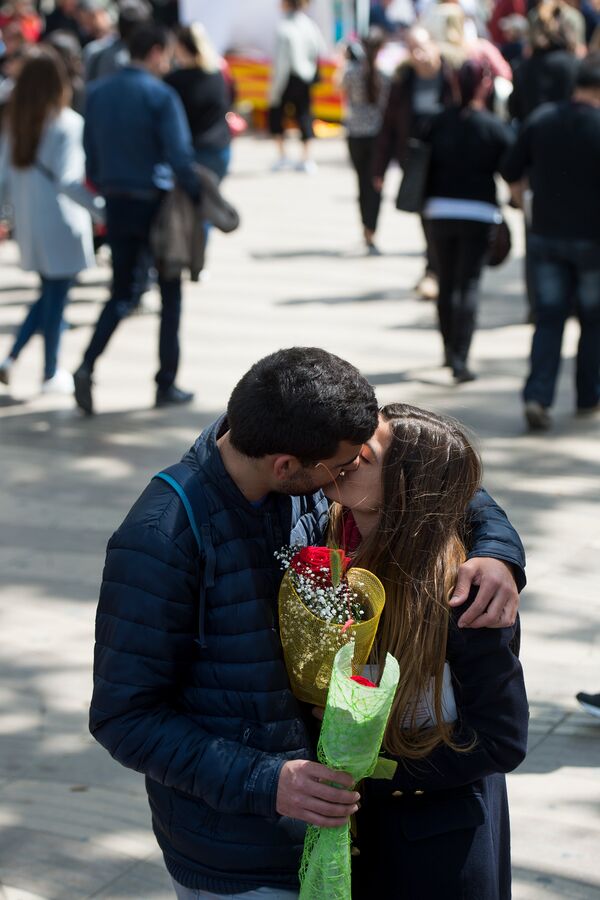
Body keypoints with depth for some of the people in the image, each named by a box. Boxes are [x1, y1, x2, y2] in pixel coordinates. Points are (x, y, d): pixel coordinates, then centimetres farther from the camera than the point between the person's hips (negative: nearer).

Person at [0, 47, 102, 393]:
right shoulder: (67, 123, -16)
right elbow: (68, 181, -22)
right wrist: (103, 209, -19)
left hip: (28, 221, 6)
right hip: (60, 224, -6)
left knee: (50, 293, 20)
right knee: (56, 296, 5)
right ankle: (51, 374, 14)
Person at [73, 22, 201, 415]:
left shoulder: (98, 93, 5)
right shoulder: (160, 96, -14)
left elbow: (91, 153, 9)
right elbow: (180, 157, -19)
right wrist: (199, 198, -8)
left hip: (116, 205, 5)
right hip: (156, 204, -5)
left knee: (123, 294, 14)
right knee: (171, 293, 10)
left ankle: (87, 366, -7)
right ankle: (167, 385, 13)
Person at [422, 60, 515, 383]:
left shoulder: (440, 123, 3)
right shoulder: (494, 127, -8)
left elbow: (426, 165, 7)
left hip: (440, 211, 3)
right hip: (479, 213, -3)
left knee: (446, 283, 16)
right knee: (469, 285, -3)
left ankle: (449, 350, 28)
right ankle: (460, 360, -11)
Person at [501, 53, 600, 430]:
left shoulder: (542, 119, -2)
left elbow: (510, 172, 6)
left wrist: (525, 181, 26)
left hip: (546, 234, 3)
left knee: (549, 318, 7)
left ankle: (538, 395, -8)